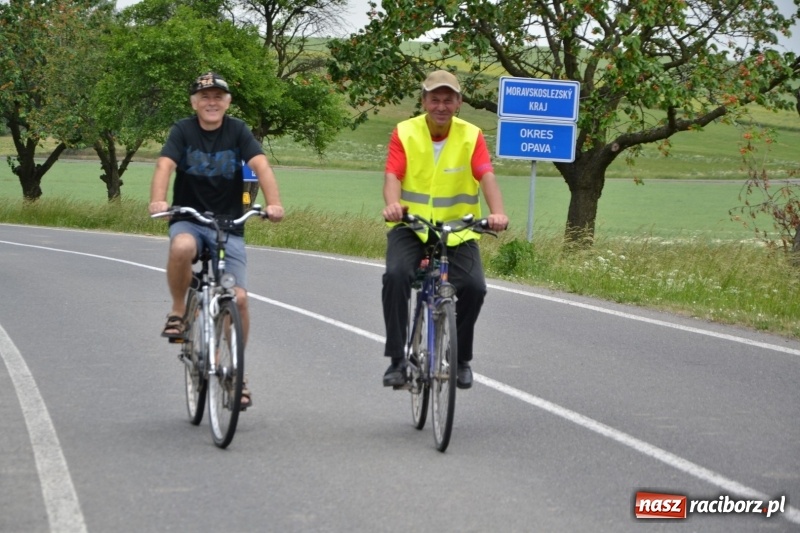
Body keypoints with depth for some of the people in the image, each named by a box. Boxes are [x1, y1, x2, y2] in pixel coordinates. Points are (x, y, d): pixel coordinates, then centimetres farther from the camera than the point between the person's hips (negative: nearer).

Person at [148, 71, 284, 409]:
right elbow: (165, 165, -18)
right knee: (182, 248, -38)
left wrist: (273, 203, -33)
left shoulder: (238, 131, -1)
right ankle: (177, 312, -12)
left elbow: (261, 165, -15)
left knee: (238, 297, -12)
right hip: (188, 220, -1)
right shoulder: (183, 131, -2)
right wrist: (157, 201, -38)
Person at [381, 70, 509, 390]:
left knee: (474, 286, -19)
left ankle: (461, 359, 6)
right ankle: (397, 360, -17)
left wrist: (497, 212, -37)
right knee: (396, 275, -28)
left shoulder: (471, 136, -5)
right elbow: (393, 175, -18)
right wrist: (393, 204, -40)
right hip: (410, 227, -1)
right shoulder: (405, 133, -6)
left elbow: (487, 176, -18)